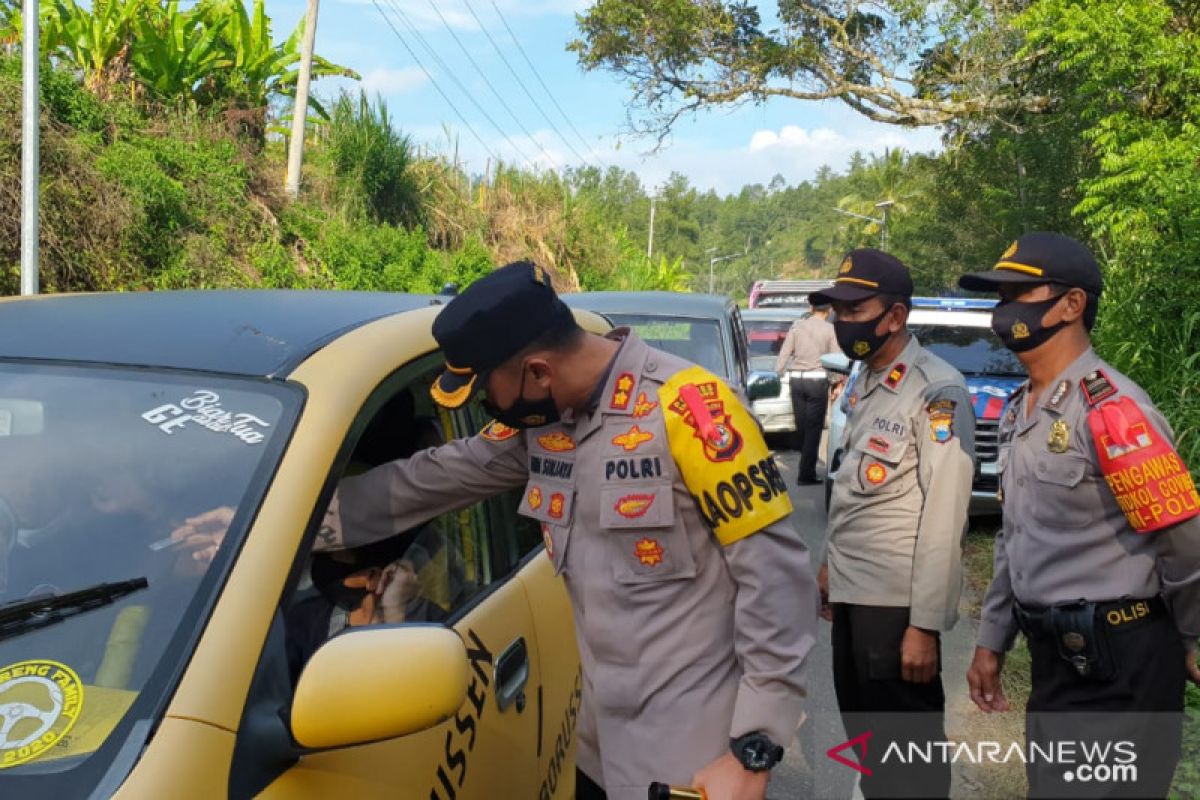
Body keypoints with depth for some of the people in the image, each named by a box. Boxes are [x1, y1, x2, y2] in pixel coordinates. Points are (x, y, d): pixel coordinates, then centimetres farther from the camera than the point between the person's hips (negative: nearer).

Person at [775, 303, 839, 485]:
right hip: (818, 380, -3)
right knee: (813, 428, 0)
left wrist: (779, 371, 10)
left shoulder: (797, 326, 5)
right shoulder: (829, 329, -3)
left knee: (801, 425, 13)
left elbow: (784, 352, 2)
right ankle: (805, 474, -3)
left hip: (797, 379, 3)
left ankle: (806, 465, 25)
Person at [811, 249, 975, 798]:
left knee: (907, 745, 4)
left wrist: (925, 624, -20)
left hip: (896, 600, -8)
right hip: (852, 591, 8)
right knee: (863, 728, 19)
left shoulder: (937, 391, -15)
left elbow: (944, 517, -19)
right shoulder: (863, 383, 11)